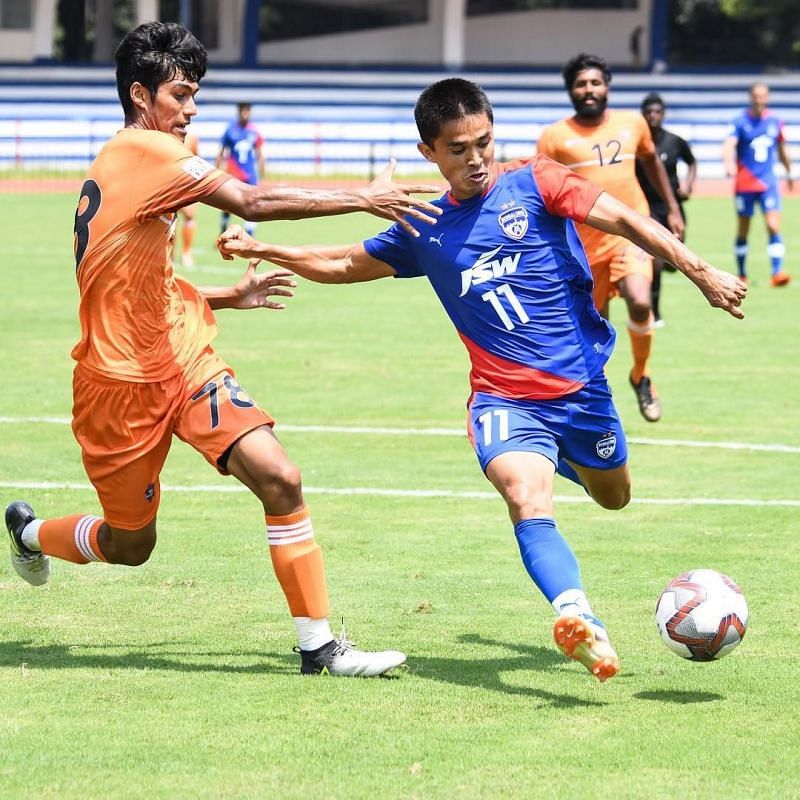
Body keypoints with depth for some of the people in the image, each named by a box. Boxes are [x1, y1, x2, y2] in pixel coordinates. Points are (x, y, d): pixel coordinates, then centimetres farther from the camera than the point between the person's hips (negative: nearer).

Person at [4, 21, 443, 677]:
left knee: (279, 477, -13)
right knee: (129, 544, 9)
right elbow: (252, 203, -25)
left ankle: (319, 644, -12)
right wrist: (363, 198, -23)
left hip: (185, 360, 8)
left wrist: (228, 296, 17)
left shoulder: (117, 167, 14)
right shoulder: (144, 150, -15)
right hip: (122, 382, -8)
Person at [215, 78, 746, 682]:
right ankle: (582, 624, -51)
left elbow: (625, 222, -9)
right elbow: (347, 264, 23)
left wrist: (699, 271, -19)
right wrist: (260, 249, 16)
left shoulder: (534, 183, -2)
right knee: (527, 498, -29)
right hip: (504, 398, -1)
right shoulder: (425, 230, 7)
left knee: (614, 496, 20)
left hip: (582, 383, 1)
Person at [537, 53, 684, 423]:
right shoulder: (555, 137, -3)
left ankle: (641, 376, 2)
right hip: (584, 245, 0)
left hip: (631, 234, 0)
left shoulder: (632, 123, 5)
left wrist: (673, 209, 22)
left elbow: (651, 161, 24)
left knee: (639, 303, -24)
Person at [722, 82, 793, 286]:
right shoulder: (740, 122, -5)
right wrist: (729, 163, -41)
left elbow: (782, 149, 22)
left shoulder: (775, 122, 7)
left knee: (773, 227, -13)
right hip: (745, 184, -2)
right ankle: (741, 275, 21)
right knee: (743, 231, 8)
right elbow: (729, 144, -21)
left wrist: (789, 172, 31)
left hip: (768, 183, 2)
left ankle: (777, 272, -17)